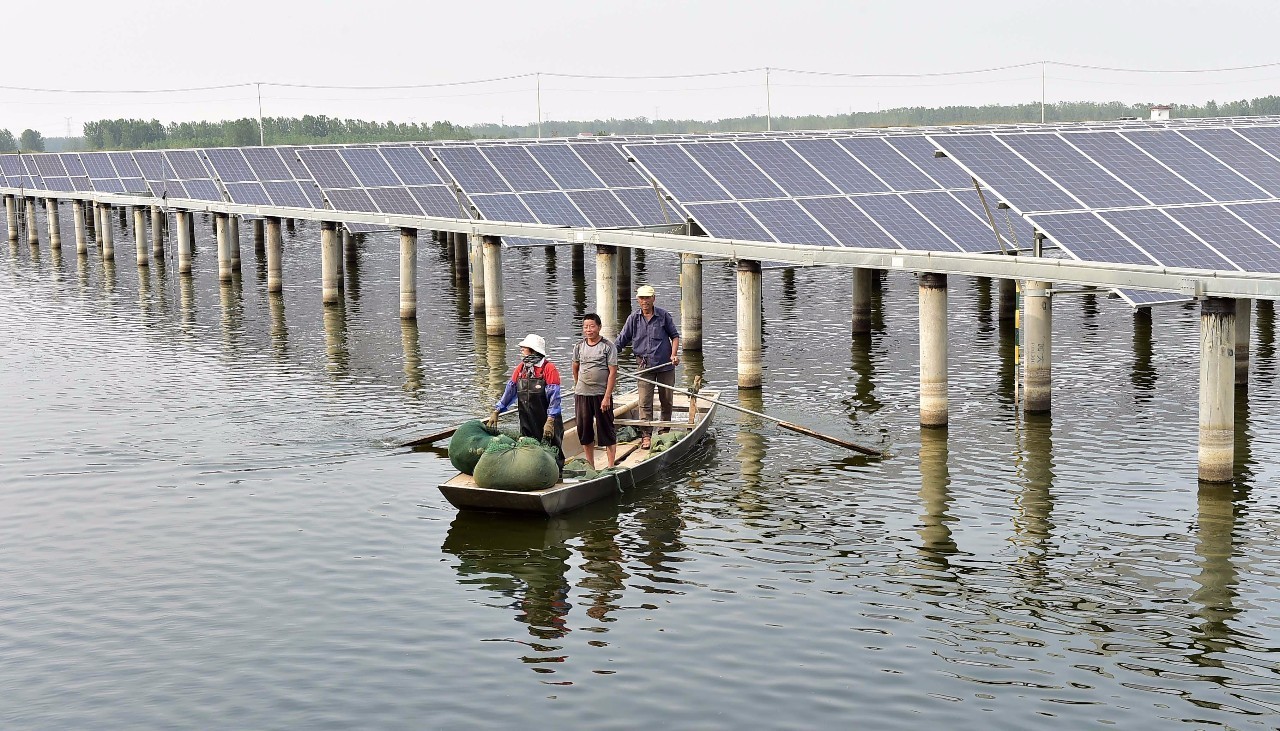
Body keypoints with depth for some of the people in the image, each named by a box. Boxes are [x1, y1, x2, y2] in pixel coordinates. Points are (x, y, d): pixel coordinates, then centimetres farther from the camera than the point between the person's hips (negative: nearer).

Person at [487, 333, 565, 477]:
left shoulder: (549, 368, -10)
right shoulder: (520, 369, 9)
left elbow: (554, 397, -15)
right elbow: (510, 391, 11)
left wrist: (550, 421, -22)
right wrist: (496, 412, 4)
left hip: (547, 422, -6)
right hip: (527, 423, 6)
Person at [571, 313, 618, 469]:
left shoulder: (608, 347, -7)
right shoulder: (579, 346, 6)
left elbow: (613, 372, -10)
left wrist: (607, 397, -15)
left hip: (601, 394, -4)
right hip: (581, 394, 4)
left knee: (606, 431, 1)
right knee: (584, 431, 9)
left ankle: (611, 467, 6)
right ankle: (590, 467, 20)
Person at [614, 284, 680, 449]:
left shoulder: (663, 315, 0)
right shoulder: (634, 319, 3)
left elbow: (675, 336, 7)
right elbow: (621, 340, 6)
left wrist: (674, 354, -8)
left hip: (665, 365, 0)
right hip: (645, 366, 0)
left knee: (666, 400, 10)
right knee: (645, 402, -8)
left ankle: (665, 431, 25)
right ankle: (646, 435, -7)